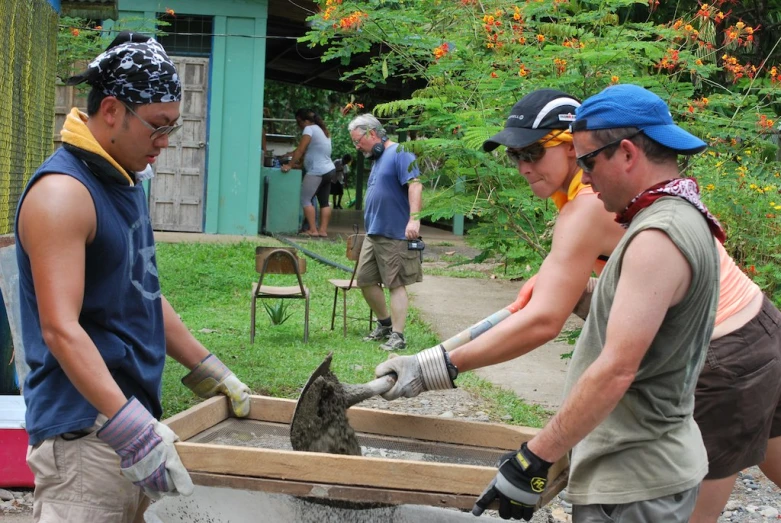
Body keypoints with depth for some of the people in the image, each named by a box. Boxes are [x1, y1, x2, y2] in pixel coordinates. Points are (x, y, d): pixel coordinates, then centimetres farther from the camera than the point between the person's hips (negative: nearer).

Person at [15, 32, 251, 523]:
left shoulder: (126, 184, 13)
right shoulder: (63, 192, -16)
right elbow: (60, 328, -24)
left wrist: (208, 370, 20)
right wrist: (132, 428, -30)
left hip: (130, 412, 9)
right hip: (85, 431, -9)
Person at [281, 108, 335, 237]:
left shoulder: (309, 129, -10)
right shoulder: (322, 130, 19)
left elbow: (300, 150, -14)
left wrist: (290, 165, -10)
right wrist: (299, 162, 19)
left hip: (317, 172, -10)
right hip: (328, 170, 10)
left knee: (305, 199, -7)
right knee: (324, 202, 8)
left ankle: (313, 230, -12)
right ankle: (323, 230, 6)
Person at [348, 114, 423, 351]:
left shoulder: (399, 153, -11)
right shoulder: (377, 158, 18)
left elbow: (415, 185, -22)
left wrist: (414, 219, -32)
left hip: (395, 234, -9)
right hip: (372, 234, 9)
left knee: (396, 284, -5)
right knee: (365, 280, 12)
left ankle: (397, 336, -2)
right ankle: (384, 324, 28)